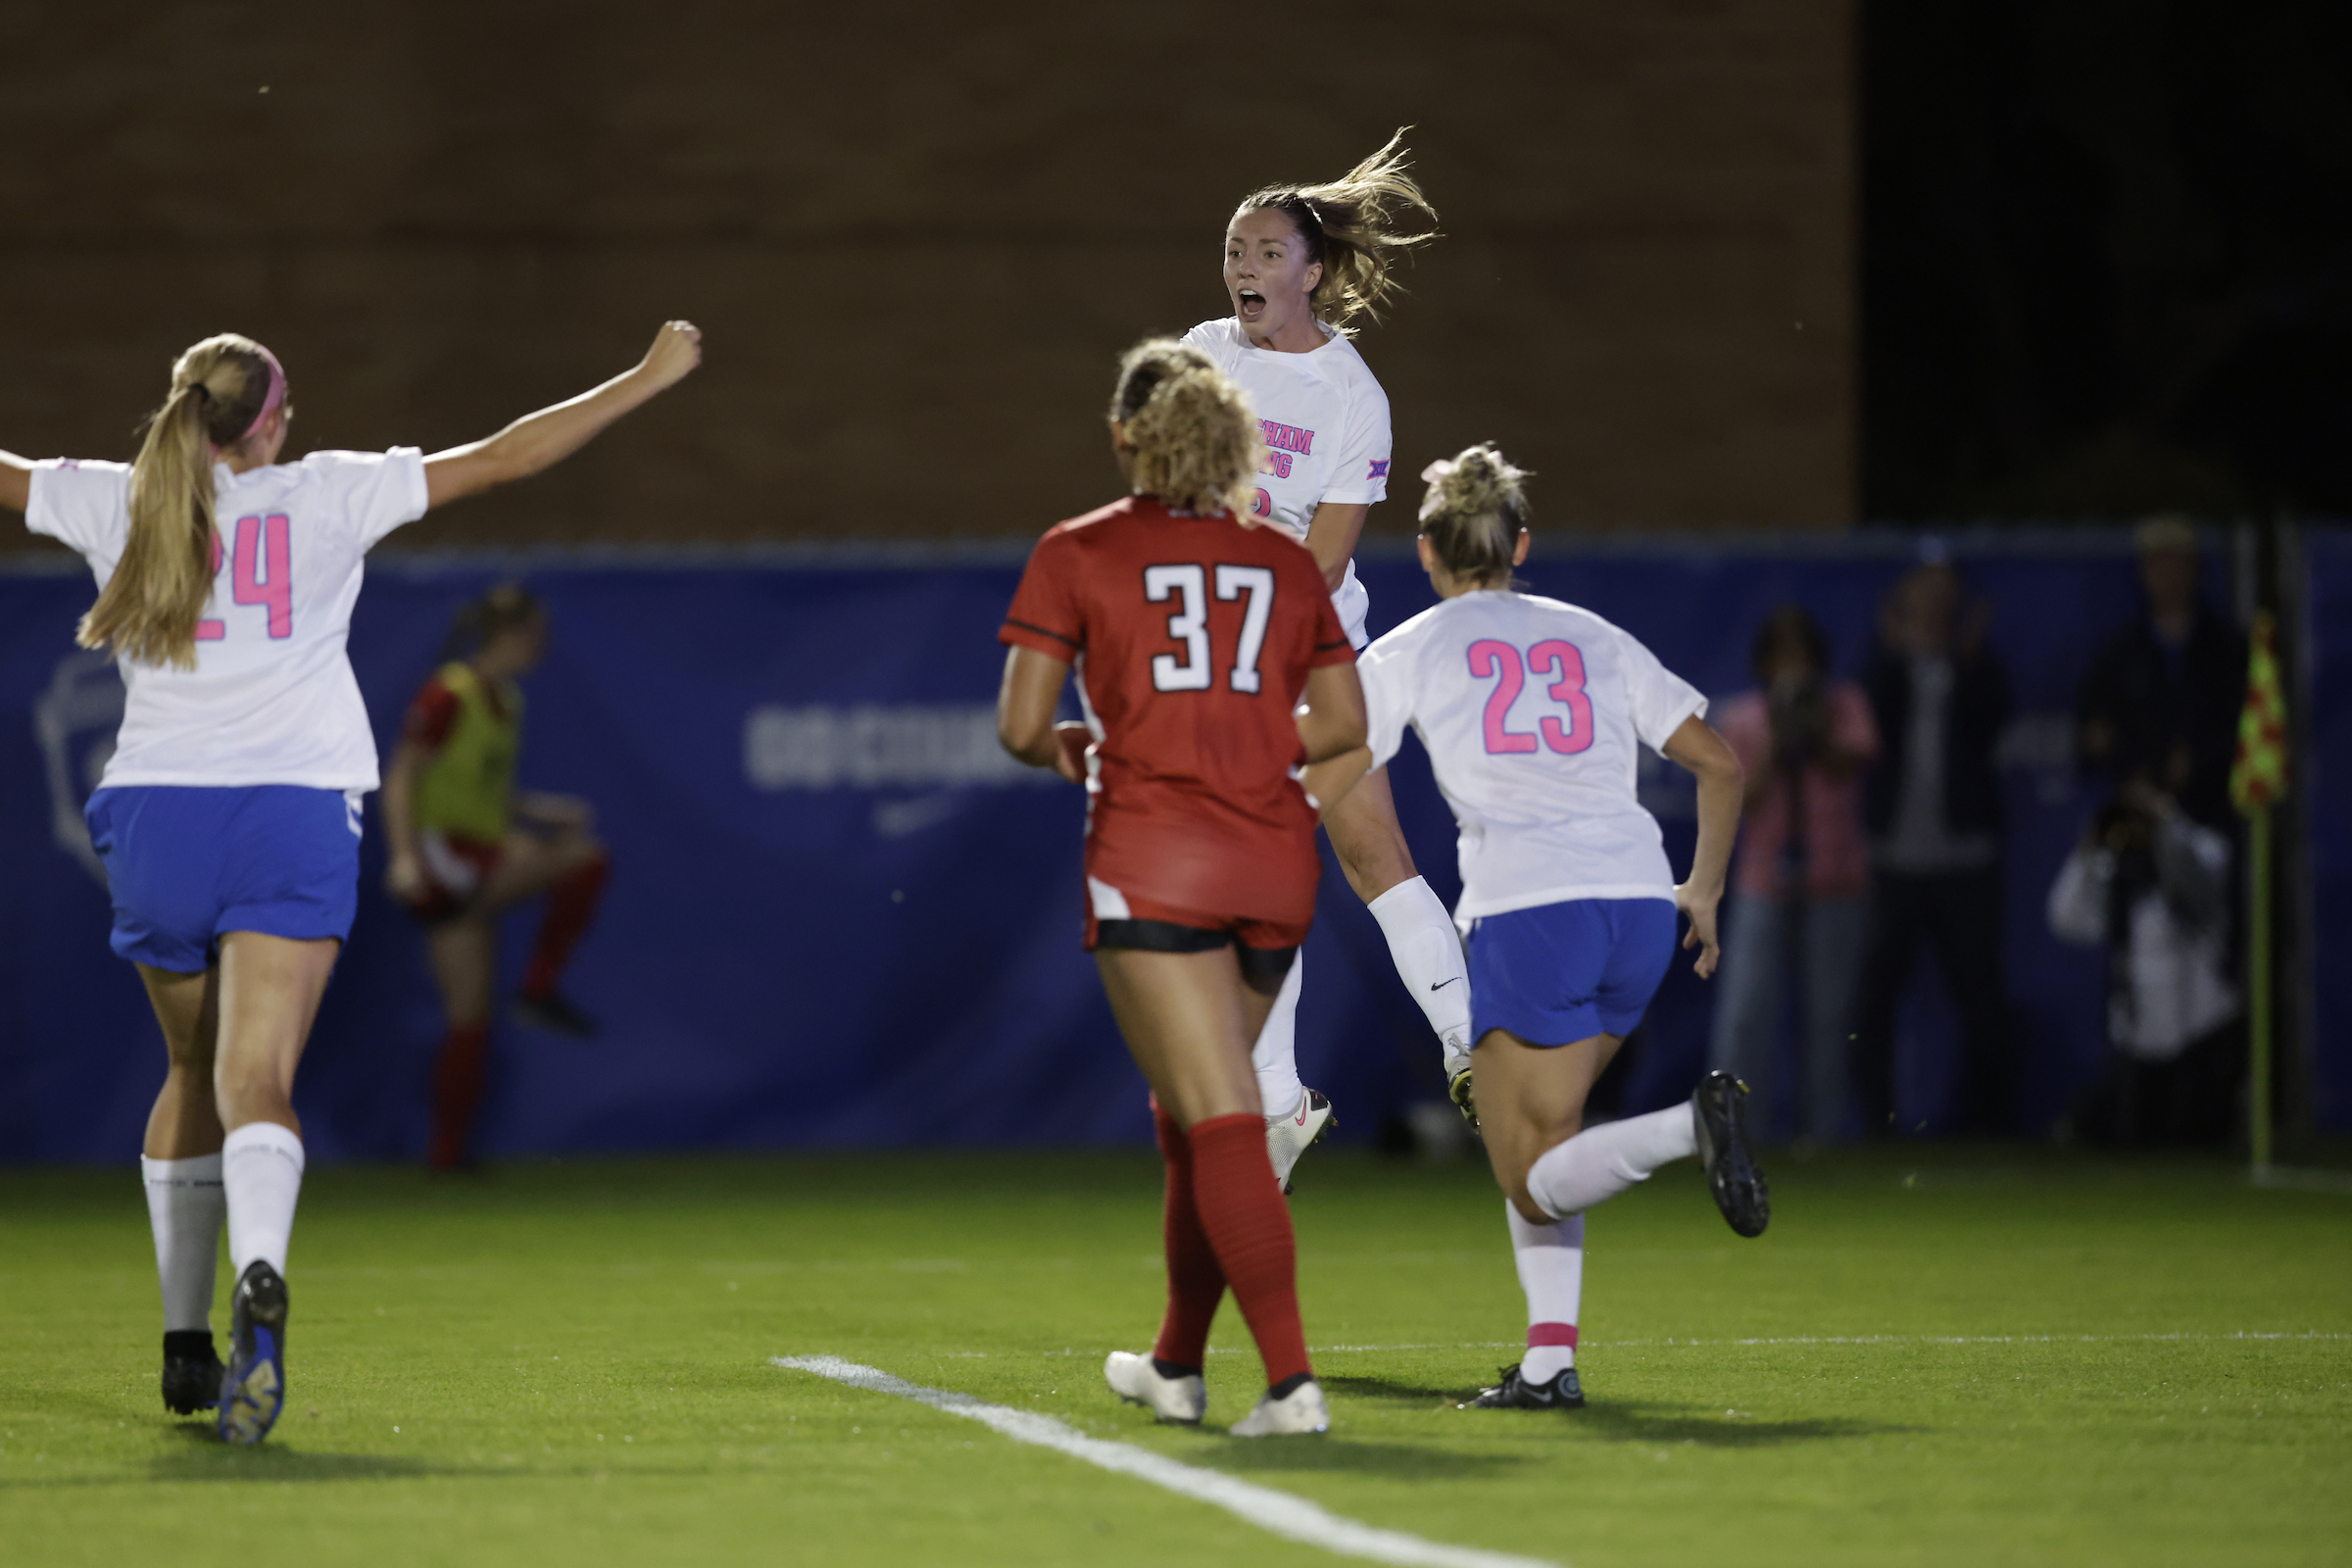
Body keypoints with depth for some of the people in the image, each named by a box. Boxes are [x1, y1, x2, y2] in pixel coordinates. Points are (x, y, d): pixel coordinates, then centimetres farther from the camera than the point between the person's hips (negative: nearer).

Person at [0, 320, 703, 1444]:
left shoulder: (115, 503, 8)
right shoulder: (326, 497, 3)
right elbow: (508, 457, 5)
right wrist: (647, 379, 14)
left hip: (155, 811, 3)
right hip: (293, 814, -2)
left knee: (195, 1076, 21)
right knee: (255, 1084, -13)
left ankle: (185, 1342, 23)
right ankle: (258, 1278, -42)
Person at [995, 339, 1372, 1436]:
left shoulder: (1078, 554, 0)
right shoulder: (1284, 563, 11)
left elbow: (1020, 726, -3)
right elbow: (1342, 727, 11)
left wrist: (1069, 752, 18)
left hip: (1152, 856, -4)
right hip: (1275, 864, 4)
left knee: (1221, 1126, -10)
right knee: (1193, 1112, 22)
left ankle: (1292, 1378, -23)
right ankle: (1177, 1365, 34)